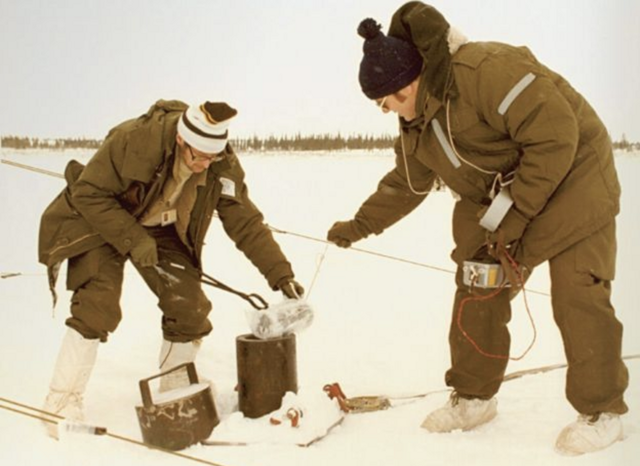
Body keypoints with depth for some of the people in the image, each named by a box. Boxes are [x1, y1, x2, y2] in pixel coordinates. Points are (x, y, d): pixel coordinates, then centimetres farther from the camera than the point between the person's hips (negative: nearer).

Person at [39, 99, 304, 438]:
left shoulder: (222, 167, -21)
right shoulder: (133, 139, -34)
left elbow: (246, 223, -15)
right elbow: (88, 192, -26)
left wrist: (280, 274, -23)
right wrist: (132, 240, -31)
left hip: (162, 231, 4)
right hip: (101, 221, -4)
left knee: (190, 308, -6)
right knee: (97, 308, -18)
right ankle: (61, 404, -5)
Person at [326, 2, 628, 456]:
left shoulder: (484, 70, -30)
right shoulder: (417, 121, -1)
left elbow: (556, 136, -31)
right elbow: (406, 183, 13)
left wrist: (513, 213, -27)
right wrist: (361, 224, 10)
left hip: (570, 178, -8)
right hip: (493, 204, 8)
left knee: (577, 298, -10)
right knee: (477, 292, 4)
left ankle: (602, 412, 5)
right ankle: (473, 398, 18)